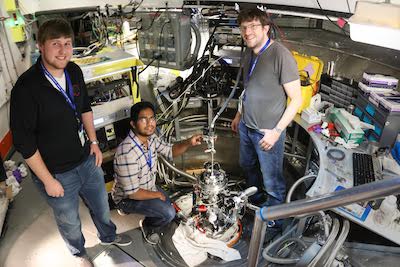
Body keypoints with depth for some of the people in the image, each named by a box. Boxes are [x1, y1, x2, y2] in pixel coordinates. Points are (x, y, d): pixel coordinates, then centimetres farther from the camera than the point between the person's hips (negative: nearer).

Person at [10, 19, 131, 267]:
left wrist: (93, 141, 8)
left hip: (87, 160, 6)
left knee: (101, 205, 28)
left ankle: (108, 236, 59)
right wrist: (48, 180, -16)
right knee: (70, 222, 20)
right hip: (57, 173, -5)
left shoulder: (74, 72, -6)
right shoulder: (26, 88, -26)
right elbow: (24, 142, -20)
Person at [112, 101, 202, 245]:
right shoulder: (127, 152, -37)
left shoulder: (150, 137, -10)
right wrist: (157, 194, -15)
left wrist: (189, 143, -18)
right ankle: (147, 227, 12)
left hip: (148, 187, 8)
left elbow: (170, 151, 2)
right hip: (127, 198, -8)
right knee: (168, 213, -19)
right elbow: (132, 192, -31)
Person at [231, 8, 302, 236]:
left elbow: (296, 99, -20)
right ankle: (254, 198, 55)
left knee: (272, 181, 7)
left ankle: (274, 220, 31)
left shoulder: (281, 55, -23)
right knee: (248, 165, 28)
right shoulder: (249, 53, 3)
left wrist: (277, 131, -23)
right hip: (247, 126, 8)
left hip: (268, 132, -8)